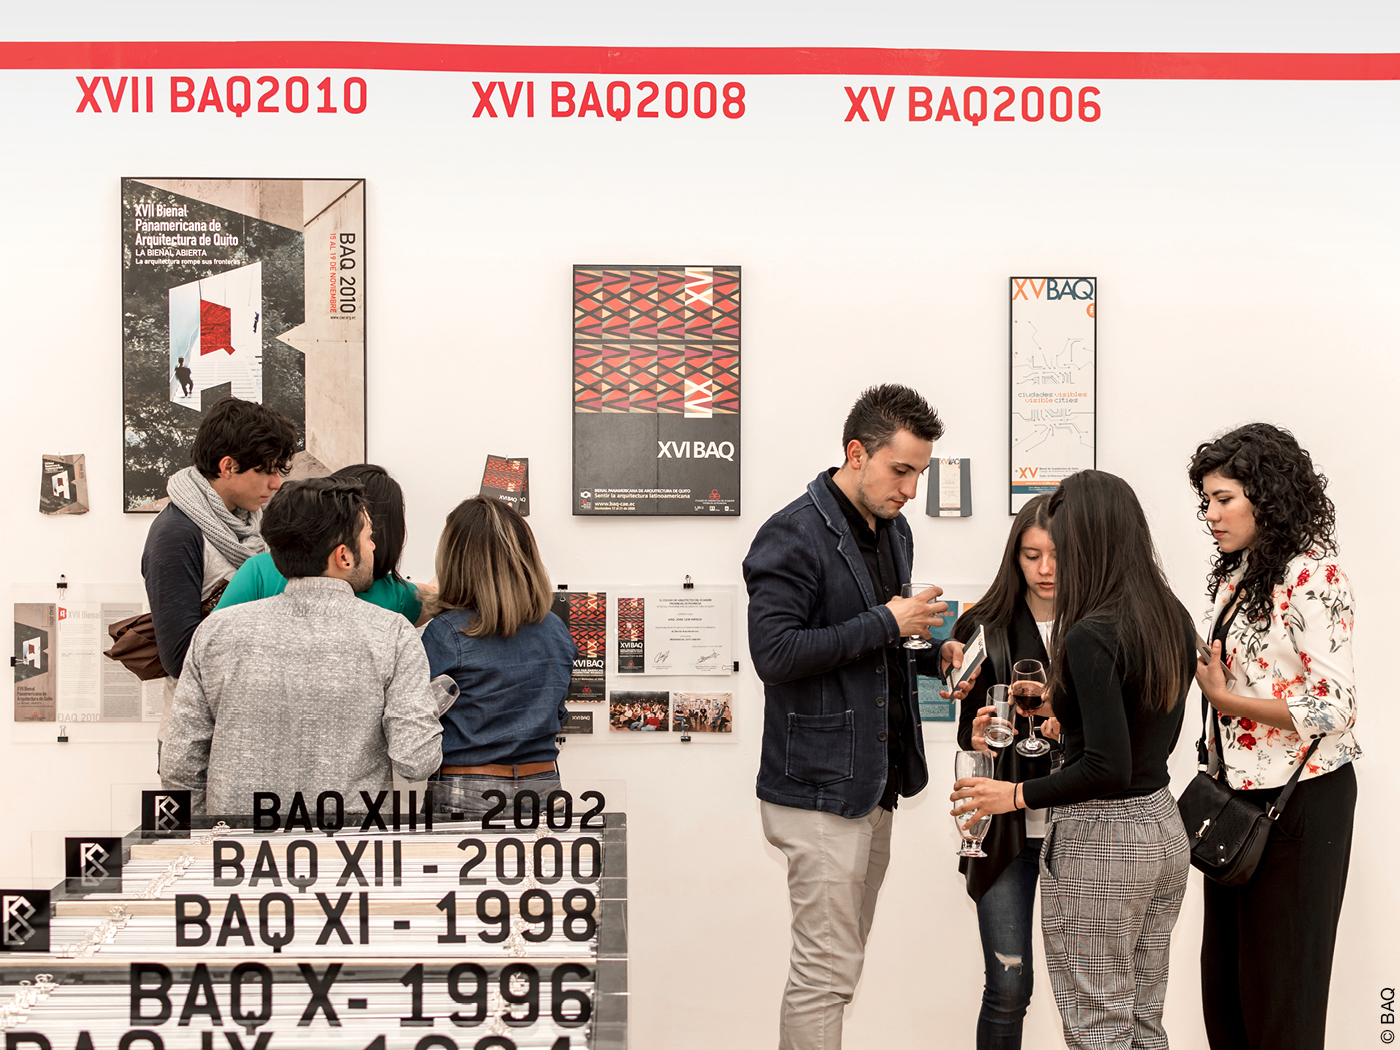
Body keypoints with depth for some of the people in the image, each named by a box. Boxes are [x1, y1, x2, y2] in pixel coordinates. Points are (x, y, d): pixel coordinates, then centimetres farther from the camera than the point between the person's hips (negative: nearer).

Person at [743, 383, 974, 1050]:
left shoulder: (894, 532, 13)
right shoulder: (794, 536, -14)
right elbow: (774, 652, -24)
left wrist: (932, 651, 5)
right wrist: (886, 624, -20)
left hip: (874, 784, 9)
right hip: (820, 788, -9)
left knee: (837, 964, 16)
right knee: (827, 971, -3)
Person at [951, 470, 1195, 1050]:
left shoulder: (1092, 634, -21)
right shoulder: (1173, 619, 5)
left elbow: (1108, 768, -25)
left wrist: (1016, 795, -14)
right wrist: (1064, 708, 21)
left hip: (1101, 839, -9)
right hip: (1163, 826, 9)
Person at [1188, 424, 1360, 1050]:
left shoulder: (1311, 577, -16)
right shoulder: (1236, 574, 10)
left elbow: (1334, 707, -22)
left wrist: (1224, 699, -17)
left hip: (1299, 800, -8)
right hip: (1239, 794, 8)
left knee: (1278, 989, 3)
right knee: (1224, 971, 13)